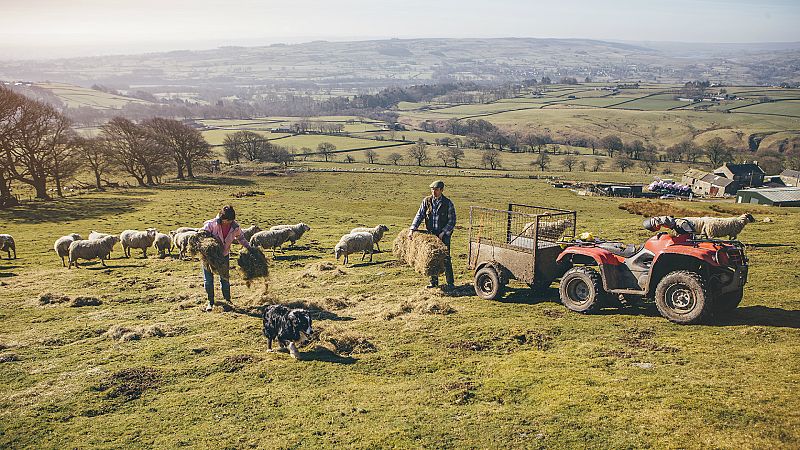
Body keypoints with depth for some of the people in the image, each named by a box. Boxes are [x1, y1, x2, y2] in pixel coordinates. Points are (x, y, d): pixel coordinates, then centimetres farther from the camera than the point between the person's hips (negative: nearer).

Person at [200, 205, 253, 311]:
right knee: (208, 279, 2)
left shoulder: (235, 227, -13)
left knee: (225, 279, 6)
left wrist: (249, 247, 0)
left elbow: (241, 238, 7)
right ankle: (210, 302, 15)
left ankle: (227, 300, 20)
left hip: (223, 255, 2)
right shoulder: (212, 224, -23)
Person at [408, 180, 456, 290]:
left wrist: (443, 233, -15)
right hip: (431, 234, 4)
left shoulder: (448, 203, -9)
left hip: (444, 235, -4)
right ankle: (434, 281, 20)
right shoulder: (427, 201, 0)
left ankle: (450, 283, 3)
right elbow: (419, 215, -2)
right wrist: (412, 229, -14)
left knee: (445, 259, -5)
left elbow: (452, 221, -7)